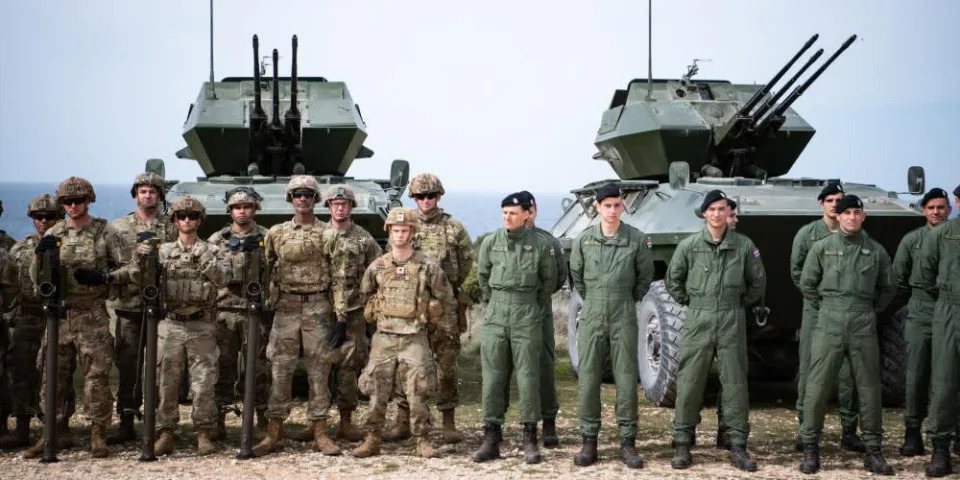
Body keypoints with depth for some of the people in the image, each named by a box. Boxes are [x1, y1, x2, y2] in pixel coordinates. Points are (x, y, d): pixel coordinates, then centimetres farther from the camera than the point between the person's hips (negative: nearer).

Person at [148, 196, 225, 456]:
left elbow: (221, 281, -9)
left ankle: (204, 434, 7)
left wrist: (205, 259, -26)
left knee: (204, 383, -1)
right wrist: (141, 257, -24)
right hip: (170, 325, 1)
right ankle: (165, 434, 9)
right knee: (166, 382, 3)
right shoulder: (164, 251, 9)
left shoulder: (209, 251, 6)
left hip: (202, 326, -1)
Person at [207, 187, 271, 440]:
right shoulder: (217, 239, 10)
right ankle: (219, 422, 9)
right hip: (224, 311, 1)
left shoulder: (266, 238, 7)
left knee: (258, 367, 2)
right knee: (223, 368, 3)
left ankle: (262, 419, 11)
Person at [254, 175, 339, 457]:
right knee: (280, 369, 0)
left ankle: (320, 432, 8)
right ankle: (274, 433, 5)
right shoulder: (276, 233, 8)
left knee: (319, 370, 2)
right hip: (285, 306, 1)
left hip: (318, 307, -1)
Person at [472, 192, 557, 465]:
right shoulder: (491, 243, 2)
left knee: (528, 378, -1)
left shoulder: (540, 245, -3)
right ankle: (491, 437, 8)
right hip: (495, 317, 2)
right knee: (492, 378, 2)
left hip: (526, 318, -2)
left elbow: (549, 280, 11)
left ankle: (530, 439, 6)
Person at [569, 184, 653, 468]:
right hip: (592, 317, 1)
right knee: (588, 379, 1)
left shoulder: (636, 239, -2)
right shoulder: (584, 240, 1)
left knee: (626, 380, 0)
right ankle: (589, 440, 9)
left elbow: (646, 275, 11)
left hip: (623, 317, -1)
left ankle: (627, 442, 7)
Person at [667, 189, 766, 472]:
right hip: (698, 322, 0)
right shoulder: (689, 245, 0)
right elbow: (673, 279, 11)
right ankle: (682, 444, 8)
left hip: (732, 323, 1)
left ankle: (738, 447, 8)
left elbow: (758, 282, 13)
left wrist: (741, 304, 10)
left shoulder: (743, 246, 2)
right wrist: (689, 303, 7)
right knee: (689, 384, 1)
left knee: (735, 385, 3)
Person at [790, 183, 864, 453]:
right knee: (809, 370, 1)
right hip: (815, 310, 0)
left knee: (848, 373, 1)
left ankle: (849, 431, 8)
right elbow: (796, 269, 6)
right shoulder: (807, 233, 3)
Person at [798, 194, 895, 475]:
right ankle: (810, 448, 6)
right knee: (818, 387, -3)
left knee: (869, 389, 5)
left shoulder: (876, 251, 8)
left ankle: (873, 451, 14)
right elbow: (807, 284, 9)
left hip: (864, 326, 2)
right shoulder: (822, 248, 3)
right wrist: (825, 309, 7)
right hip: (829, 325, -2)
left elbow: (887, 289, 18)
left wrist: (870, 311, 11)